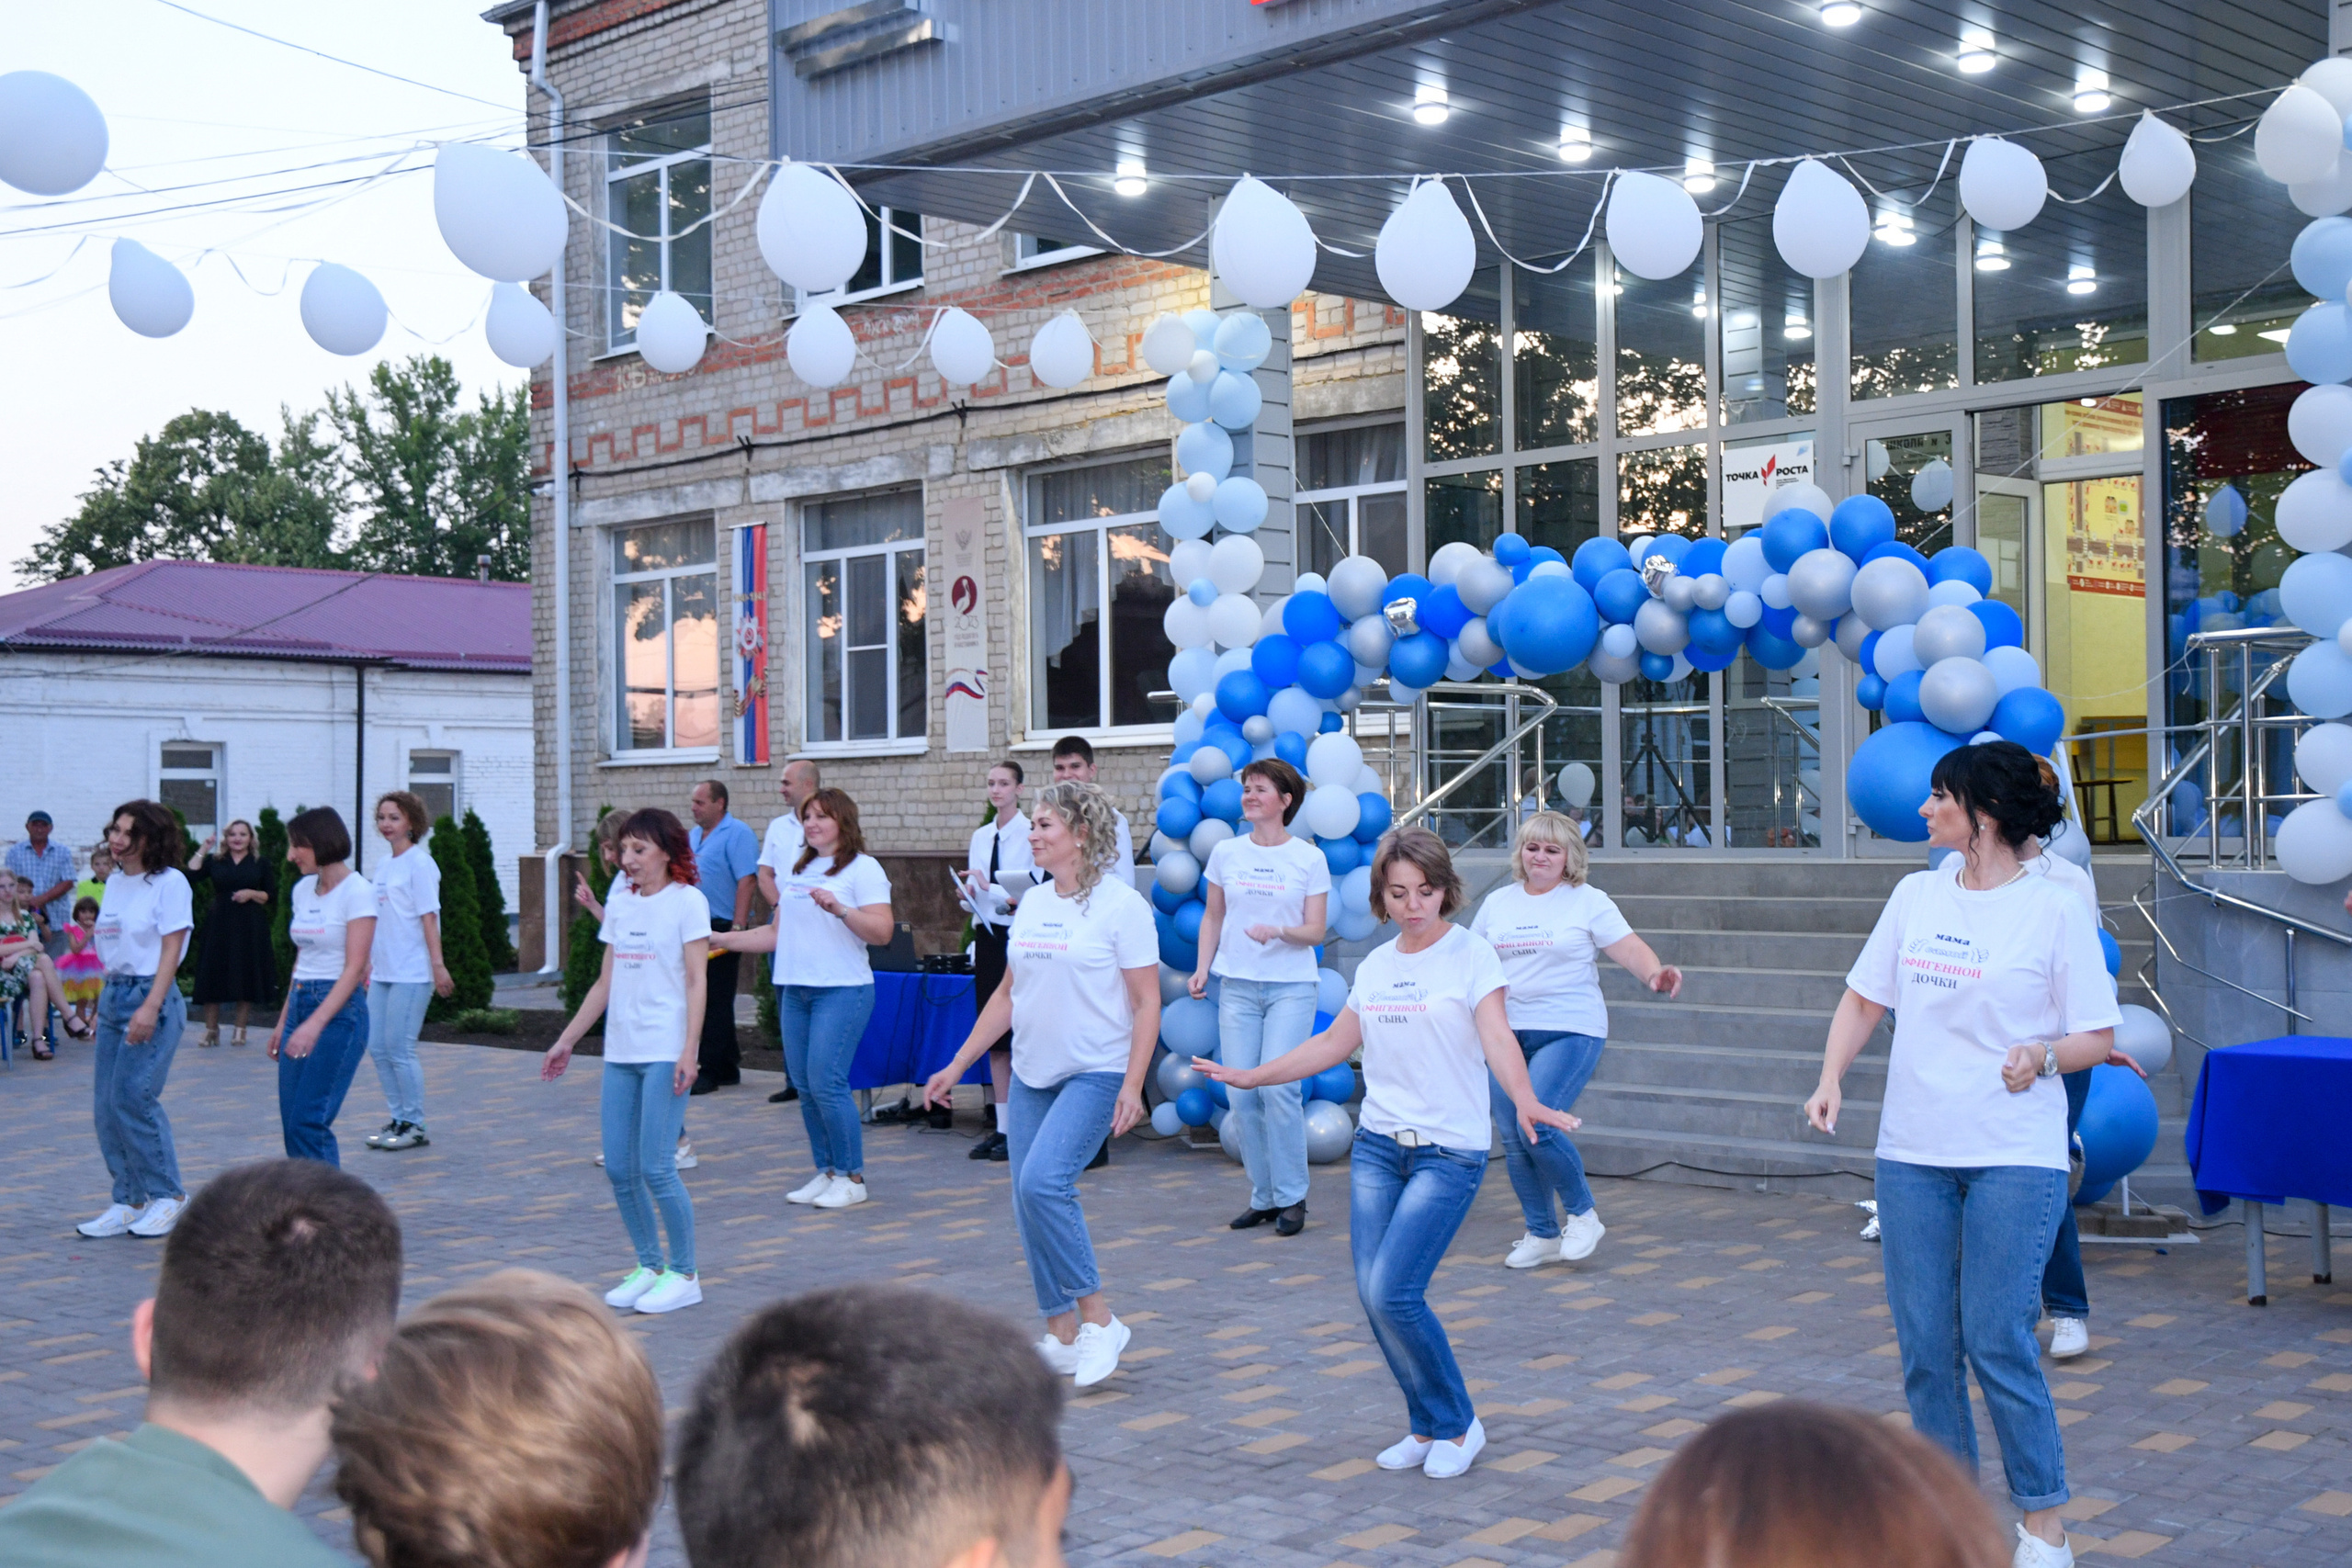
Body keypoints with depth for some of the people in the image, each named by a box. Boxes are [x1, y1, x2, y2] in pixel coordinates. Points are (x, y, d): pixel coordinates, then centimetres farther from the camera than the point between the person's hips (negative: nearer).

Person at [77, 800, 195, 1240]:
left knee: (132, 1098, -12)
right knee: (105, 1105, 5)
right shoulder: (115, 882, 13)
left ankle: (168, 1195, 2)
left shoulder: (168, 882, -9)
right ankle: (128, 1201, 13)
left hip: (152, 996, -8)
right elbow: (110, 950, 17)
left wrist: (150, 1008, -19)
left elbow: (171, 950, -13)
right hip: (113, 995, 8)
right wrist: (104, 1003, 13)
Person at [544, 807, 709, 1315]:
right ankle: (648, 1266, 20)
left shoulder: (686, 901, -4)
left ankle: (684, 1275, 5)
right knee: (618, 1168, 5)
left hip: (665, 1053, -6)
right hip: (620, 1050, 6)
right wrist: (567, 1040, 18)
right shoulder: (619, 902, 13)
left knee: (655, 1168, -8)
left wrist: (688, 1052, -16)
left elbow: (696, 983, -8)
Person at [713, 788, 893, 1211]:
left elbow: (881, 931, -12)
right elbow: (777, 933, 23)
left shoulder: (863, 868, -3)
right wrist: (724, 940, 17)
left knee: (826, 1083, -12)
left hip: (842, 989, -7)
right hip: (794, 989, 7)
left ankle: (852, 1177, 0)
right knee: (805, 1086, 6)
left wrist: (839, 909, -24)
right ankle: (826, 1172, 17)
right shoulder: (796, 870, 18)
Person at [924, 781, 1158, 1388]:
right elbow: (1008, 995, 18)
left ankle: (1099, 1320, -10)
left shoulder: (1121, 903, -8)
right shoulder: (1032, 902, 11)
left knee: (1043, 1181, -23)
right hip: (1031, 1075, 7)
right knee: (1029, 1203, 5)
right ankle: (1061, 1337, 17)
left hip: (1096, 1073, -7)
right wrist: (957, 1065, 16)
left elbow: (1147, 1003, -10)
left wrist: (1132, 1085, -18)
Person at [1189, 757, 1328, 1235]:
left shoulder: (1309, 858, -1)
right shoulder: (1225, 854, 7)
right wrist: (1203, 966, 3)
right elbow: (1213, 917, 16)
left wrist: (1279, 932, -21)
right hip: (1237, 985, 3)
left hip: (1291, 986, -3)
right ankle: (1262, 1197, 13)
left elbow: (1315, 931, -1)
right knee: (1240, 1093, 0)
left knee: (1278, 1087, -13)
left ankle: (1292, 1198, 0)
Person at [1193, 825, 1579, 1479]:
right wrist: (1250, 1076, 22)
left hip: (1450, 1150, -6)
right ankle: (1429, 1427, 17)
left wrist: (1525, 1101, -38)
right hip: (1377, 1143, 6)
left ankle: (1457, 1424, 7)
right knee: (1372, 1294, -1)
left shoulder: (1471, 954, -6)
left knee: (1393, 1293, -14)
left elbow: (1497, 1038, -20)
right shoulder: (1374, 966, 11)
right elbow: (1333, 1044, 21)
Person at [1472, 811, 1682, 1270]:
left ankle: (1583, 1214, 3)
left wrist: (1655, 974, -28)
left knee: (1537, 1128, -19)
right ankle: (1542, 1235, 19)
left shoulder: (1588, 901, -1)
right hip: (1507, 1033, 5)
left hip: (1570, 1031, -5)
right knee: (1513, 1141, 4)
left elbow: (1628, 948, -10)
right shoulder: (1498, 903, 13)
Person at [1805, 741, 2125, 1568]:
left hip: (2015, 1158, -5)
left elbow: (2098, 1037, -2)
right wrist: (1831, 1080, -1)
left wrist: (2043, 1054, -22)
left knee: (1996, 1342, -7)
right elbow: (1864, 1000, 14)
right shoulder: (1917, 895, 8)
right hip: (1912, 1155, 5)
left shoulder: (2054, 909, -5)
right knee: (1925, 1344, 7)